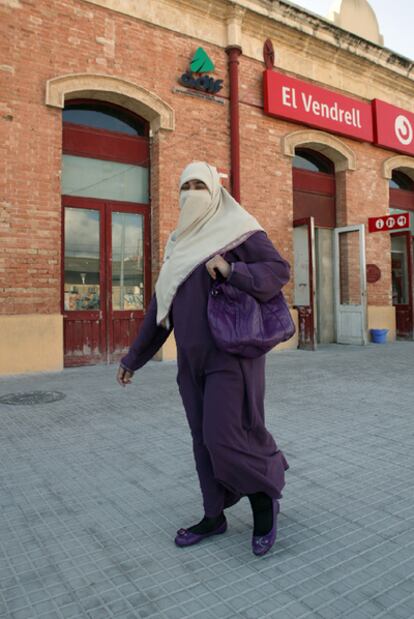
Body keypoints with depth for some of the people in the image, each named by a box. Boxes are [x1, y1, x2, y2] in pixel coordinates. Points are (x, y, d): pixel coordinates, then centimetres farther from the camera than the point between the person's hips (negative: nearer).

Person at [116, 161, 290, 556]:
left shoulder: (236, 229, -4)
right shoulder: (181, 244, 14)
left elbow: (280, 269, -10)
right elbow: (160, 305, 15)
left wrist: (232, 271, -26)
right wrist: (133, 357, 14)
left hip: (231, 353, -7)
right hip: (193, 358, 7)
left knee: (224, 437, -10)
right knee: (204, 439, 10)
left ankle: (265, 498, 16)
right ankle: (214, 516, 24)